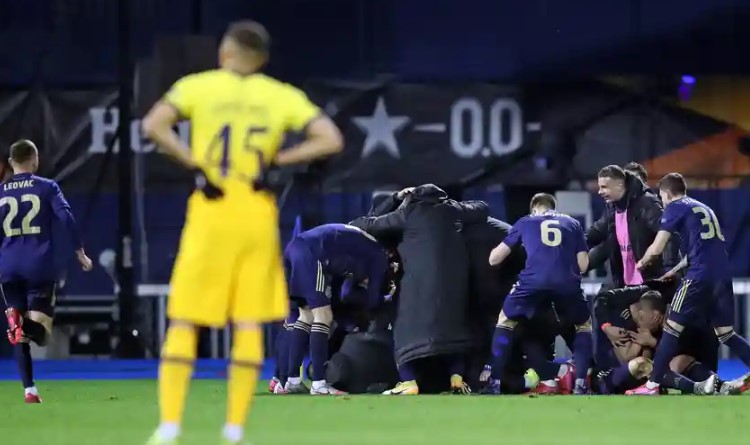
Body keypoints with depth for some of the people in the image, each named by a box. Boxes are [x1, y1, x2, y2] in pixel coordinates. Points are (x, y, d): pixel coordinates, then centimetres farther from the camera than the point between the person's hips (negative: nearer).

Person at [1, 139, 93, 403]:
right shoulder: (46, 187, 2)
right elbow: (66, 218, -10)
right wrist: (80, 252, -3)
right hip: (40, 266, -2)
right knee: (41, 334, -1)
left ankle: (29, 390, -1)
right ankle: (25, 325, -37)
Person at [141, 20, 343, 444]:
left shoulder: (197, 86, 2)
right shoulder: (283, 96, 6)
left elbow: (154, 125, -13)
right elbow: (331, 140, -2)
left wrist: (194, 163, -6)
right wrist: (277, 159, 2)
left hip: (210, 210, -1)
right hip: (258, 215, 2)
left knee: (183, 321, 2)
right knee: (249, 324, 6)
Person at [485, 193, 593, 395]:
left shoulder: (525, 222, 26)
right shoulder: (572, 223, 28)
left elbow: (494, 259, 28)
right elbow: (583, 265, 19)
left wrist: (494, 254, 53)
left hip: (534, 281, -1)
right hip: (567, 283, 1)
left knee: (506, 320, 22)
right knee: (584, 325, 28)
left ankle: (494, 385, 12)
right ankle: (580, 384, 13)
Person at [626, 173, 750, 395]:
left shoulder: (676, 208, 4)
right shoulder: (704, 208, 26)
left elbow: (657, 248, 0)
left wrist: (643, 262, 20)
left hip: (700, 275, -7)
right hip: (723, 275, 7)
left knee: (672, 327, -1)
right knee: (725, 333, 14)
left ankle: (652, 385, -4)